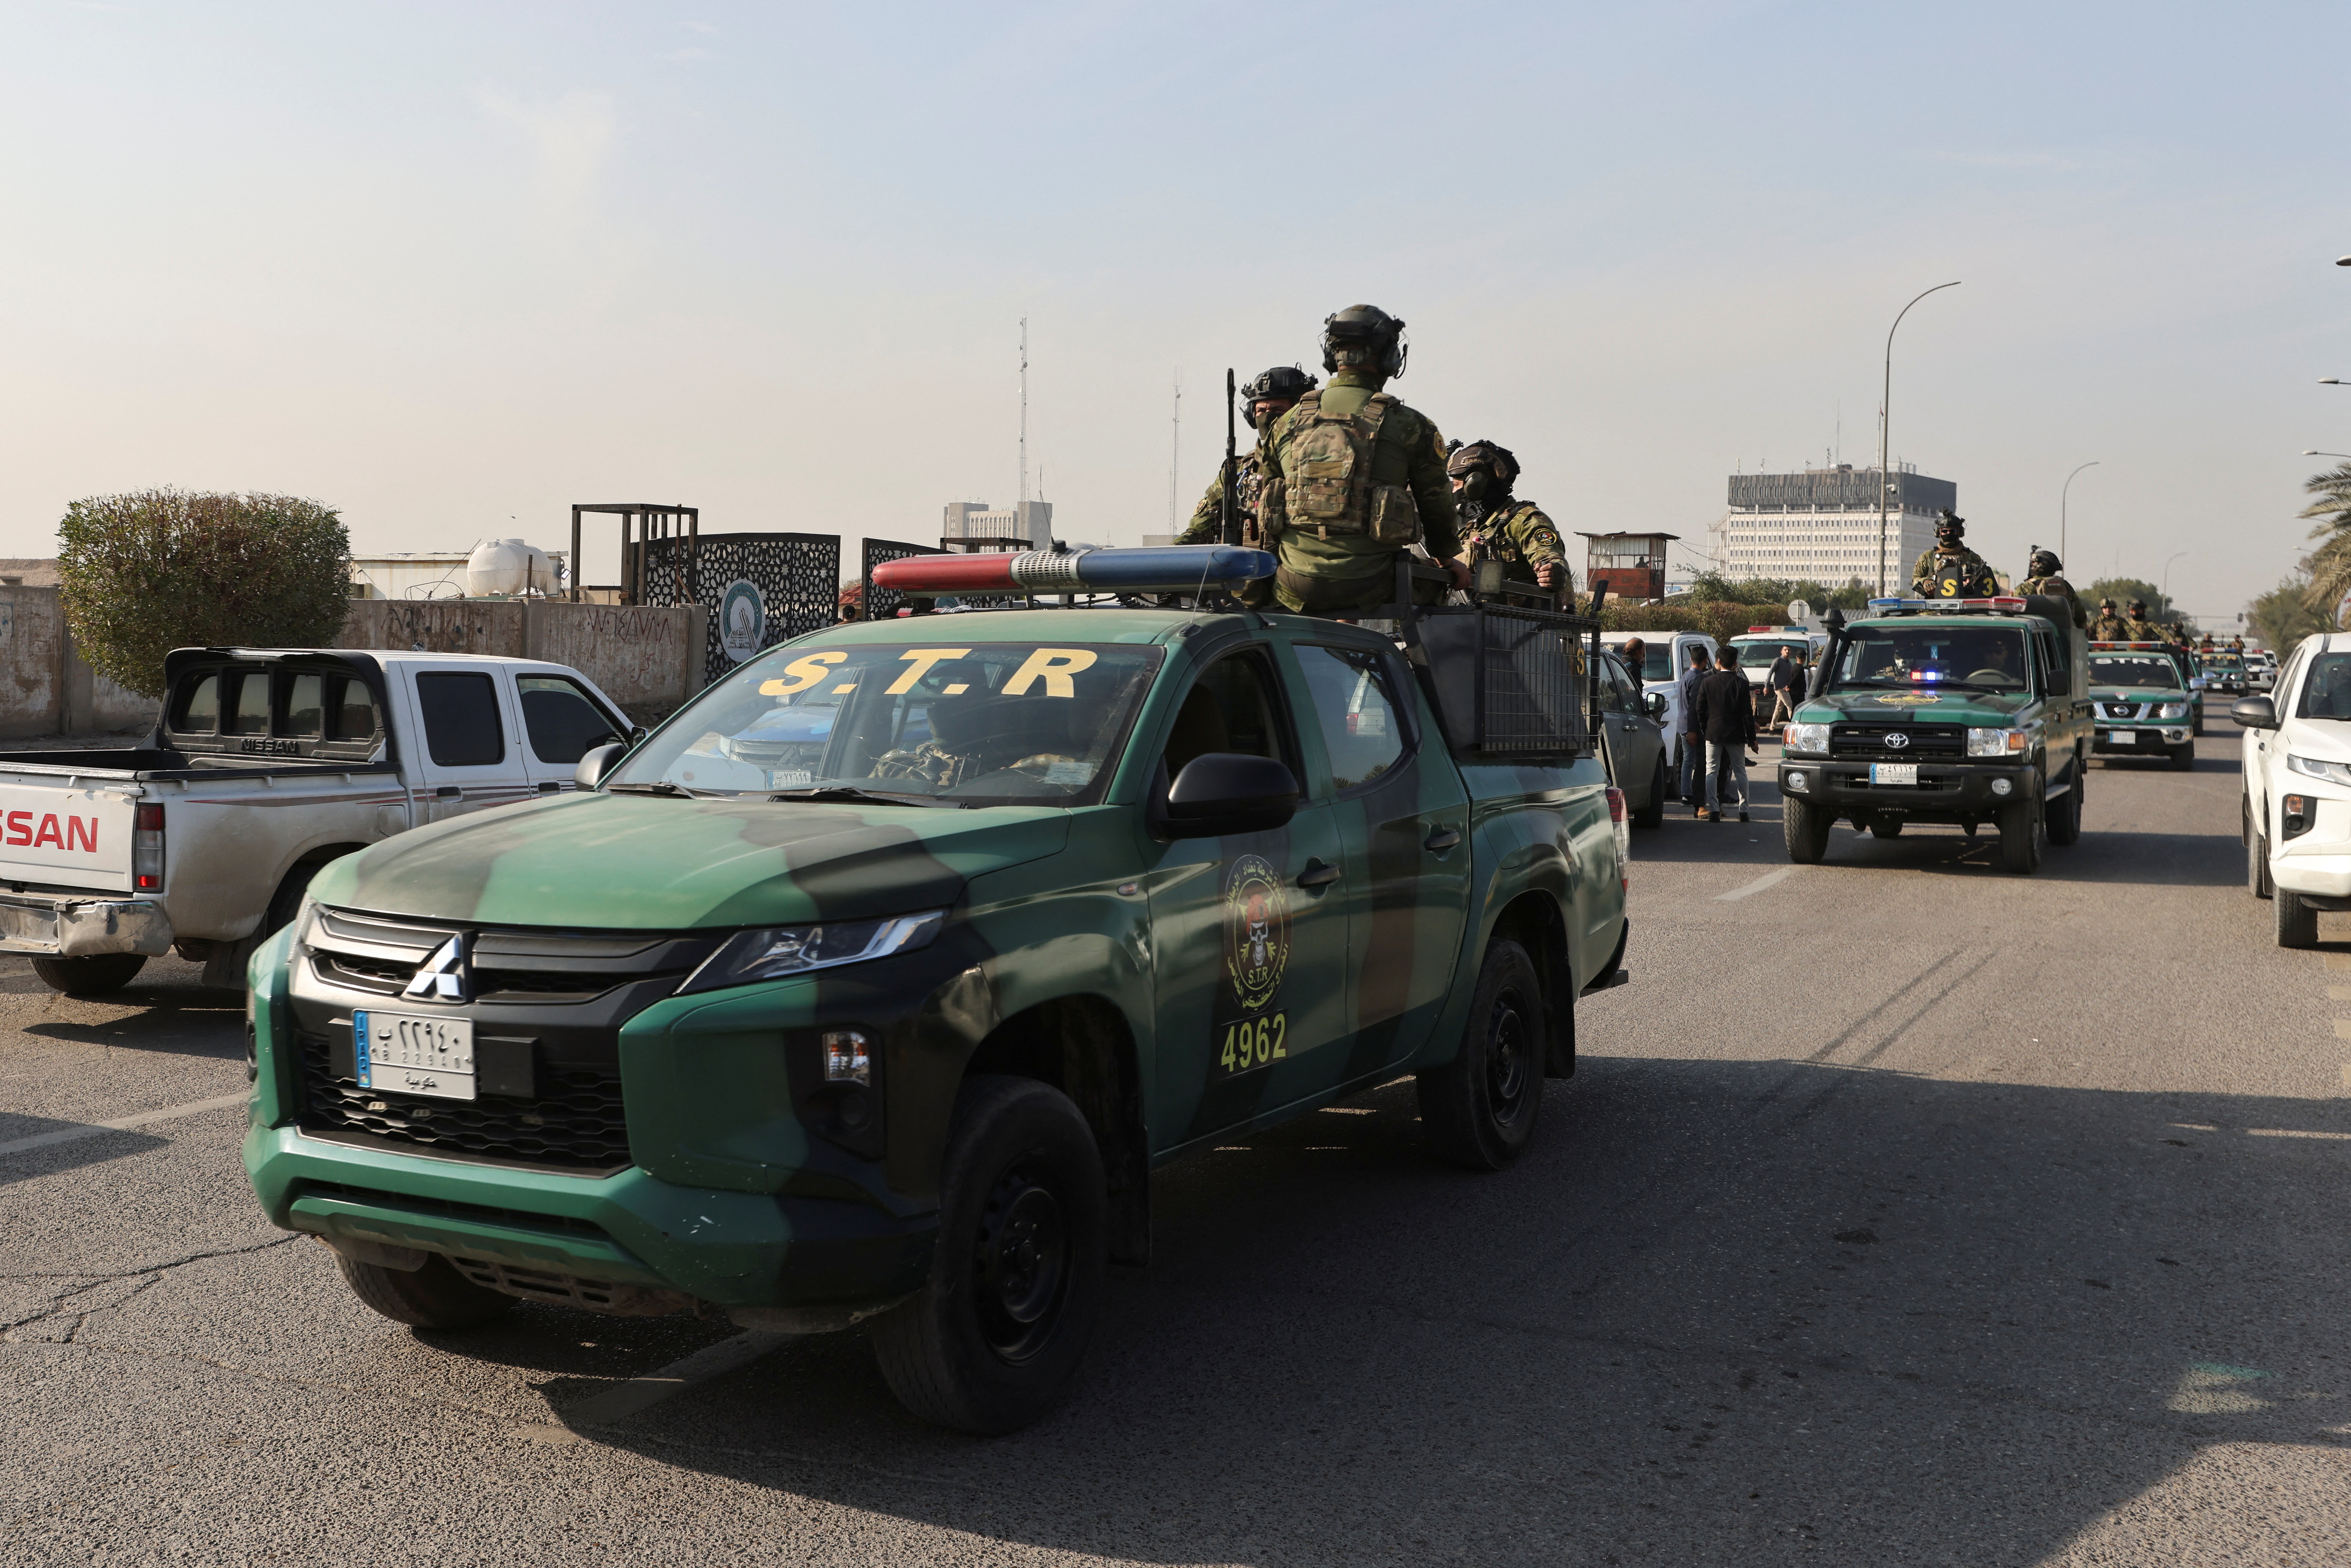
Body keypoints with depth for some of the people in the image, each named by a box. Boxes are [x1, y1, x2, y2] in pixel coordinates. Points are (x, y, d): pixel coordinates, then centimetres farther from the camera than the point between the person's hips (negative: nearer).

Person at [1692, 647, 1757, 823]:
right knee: (1740, 772, 9)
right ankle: (1744, 810, 8)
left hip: (1713, 734, 0)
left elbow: (1700, 710, 2)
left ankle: (1714, 810, -6)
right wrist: (1751, 738, 2)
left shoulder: (1707, 683, -2)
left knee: (1712, 772, 3)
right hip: (1735, 735, 0)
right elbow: (1748, 714, -4)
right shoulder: (1741, 684, -5)